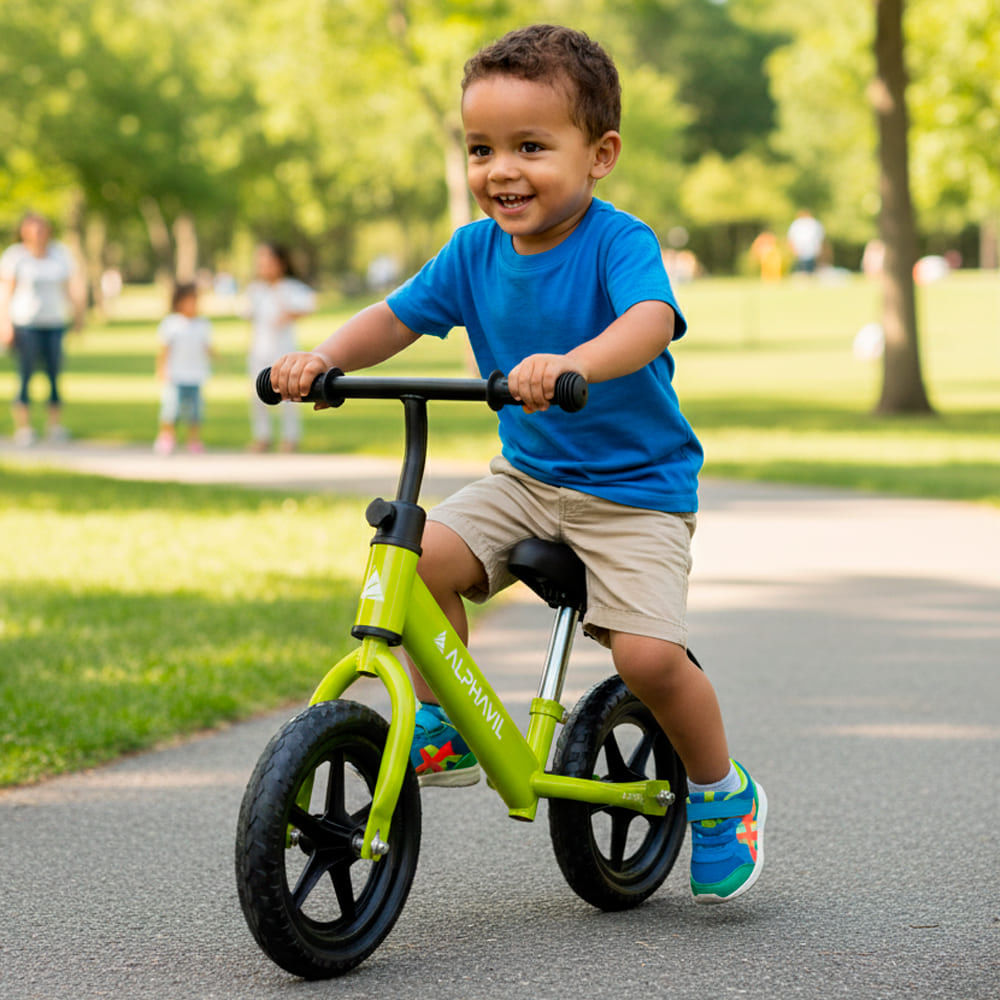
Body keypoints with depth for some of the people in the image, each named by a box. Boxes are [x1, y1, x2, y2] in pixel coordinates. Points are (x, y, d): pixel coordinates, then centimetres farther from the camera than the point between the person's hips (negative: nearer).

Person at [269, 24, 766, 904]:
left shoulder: (618, 242, -19)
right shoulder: (475, 251, -1)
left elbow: (651, 320, -37)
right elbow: (396, 317, 5)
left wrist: (569, 364, -57)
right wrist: (323, 357, -16)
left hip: (636, 490, -5)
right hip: (528, 477, 5)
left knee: (648, 653, -20)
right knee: (422, 555, -19)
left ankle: (723, 796, 8)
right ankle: (444, 730, 2)